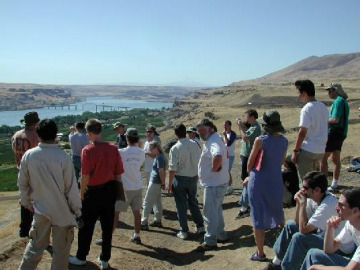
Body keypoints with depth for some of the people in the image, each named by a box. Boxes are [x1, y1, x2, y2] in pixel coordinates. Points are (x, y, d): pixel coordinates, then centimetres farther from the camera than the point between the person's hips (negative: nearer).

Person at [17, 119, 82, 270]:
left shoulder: (28, 155, -8)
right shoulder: (63, 157, -19)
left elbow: (22, 183, 2)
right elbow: (71, 187, -13)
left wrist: (26, 201, 18)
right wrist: (77, 208, -1)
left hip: (40, 208, 4)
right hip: (62, 210, -3)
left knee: (36, 244, 21)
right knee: (61, 249, 12)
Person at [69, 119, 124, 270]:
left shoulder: (87, 150, -16)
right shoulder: (113, 149, -2)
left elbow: (85, 176, -16)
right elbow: (119, 174, 2)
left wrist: (81, 193, -2)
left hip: (93, 191, -4)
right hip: (110, 190, 4)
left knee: (86, 226, 12)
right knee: (107, 226, 12)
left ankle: (81, 257, 28)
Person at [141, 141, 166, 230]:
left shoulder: (159, 158, -18)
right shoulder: (159, 156, 11)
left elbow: (161, 171, -21)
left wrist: (163, 183, -18)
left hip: (155, 183, -10)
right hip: (156, 182, 10)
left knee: (147, 202, -4)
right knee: (157, 202, 16)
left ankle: (144, 223, 0)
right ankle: (158, 220, 25)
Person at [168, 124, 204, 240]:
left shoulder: (175, 148, -17)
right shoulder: (194, 145, -5)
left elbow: (172, 168, -16)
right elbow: (200, 161, 2)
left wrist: (170, 184, -7)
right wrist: (197, 176, 15)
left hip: (180, 179, -4)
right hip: (193, 178, 4)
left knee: (181, 205, 8)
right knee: (193, 202, 21)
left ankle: (183, 231, 14)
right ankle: (200, 226, 27)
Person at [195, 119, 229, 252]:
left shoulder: (213, 142, -21)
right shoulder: (212, 140, 12)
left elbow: (217, 156, -43)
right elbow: (225, 155, 28)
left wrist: (214, 168, -27)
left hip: (214, 184, -11)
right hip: (215, 182, 11)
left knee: (209, 213, -2)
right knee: (216, 210, 22)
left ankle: (210, 242, 8)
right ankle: (221, 235, 34)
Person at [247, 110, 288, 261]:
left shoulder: (260, 140, -15)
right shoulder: (284, 141, -1)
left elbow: (250, 163, -6)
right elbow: (281, 162, 8)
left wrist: (250, 176, 14)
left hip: (259, 182, -5)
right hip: (276, 181, 5)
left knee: (258, 217, 5)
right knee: (278, 214, 26)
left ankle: (260, 253, 12)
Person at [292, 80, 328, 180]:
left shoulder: (307, 109, -16)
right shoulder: (323, 107, 10)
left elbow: (302, 132, -18)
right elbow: (323, 128, 16)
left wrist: (295, 151, -13)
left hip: (308, 150, -8)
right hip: (321, 150, 8)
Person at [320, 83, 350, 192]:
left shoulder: (338, 101, -16)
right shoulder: (344, 101, 16)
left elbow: (335, 119, -24)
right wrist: (327, 120, 12)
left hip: (334, 133, -10)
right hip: (341, 133, 10)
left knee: (322, 158, -4)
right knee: (335, 159, 13)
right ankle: (334, 185, 19)